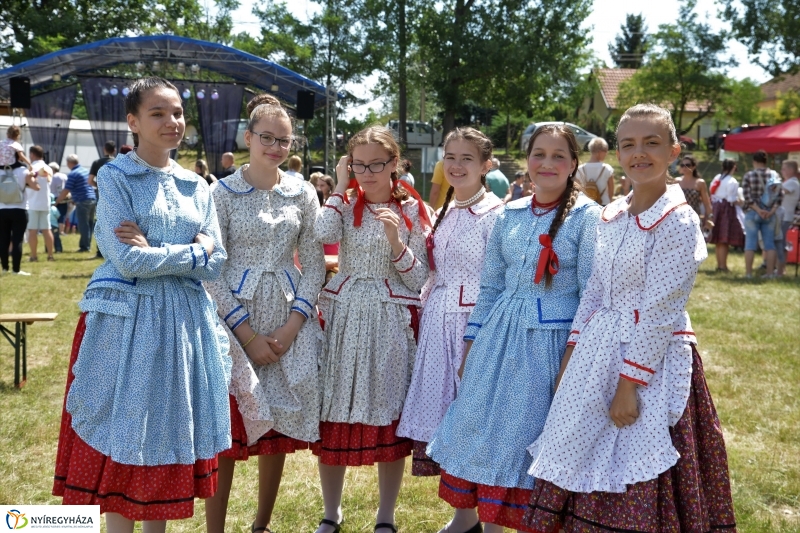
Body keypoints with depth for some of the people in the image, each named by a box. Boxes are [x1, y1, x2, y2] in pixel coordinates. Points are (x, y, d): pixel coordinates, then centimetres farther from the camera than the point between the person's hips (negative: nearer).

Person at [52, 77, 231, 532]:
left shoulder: (196, 187, 11)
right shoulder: (116, 178, -3)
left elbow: (216, 264, 2)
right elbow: (128, 261, -14)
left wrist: (155, 252, -10)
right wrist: (192, 253, -7)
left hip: (184, 321, 5)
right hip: (127, 320, -5)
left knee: (168, 436, 10)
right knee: (122, 442, -1)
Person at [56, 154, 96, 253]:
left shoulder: (73, 174, -10)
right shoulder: (86, 171, 15)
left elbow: (65, 191, -12)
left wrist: (56, 201, -1)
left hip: (82, 201, -8)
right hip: (93, 199, 8)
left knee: (83, 225, -3)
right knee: (90, 224, 12)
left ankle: (84, 246, -2)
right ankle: (87, 245, 17)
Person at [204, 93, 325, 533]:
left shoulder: (303, 194, 5)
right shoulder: (224, 193, -3)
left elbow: (314, 265, 5)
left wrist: (293, 325, -8)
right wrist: (248, 334, -12)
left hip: (289, 322, 3)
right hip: (234, 319, -3)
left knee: (279, 429, 9)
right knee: (226, 431, -2)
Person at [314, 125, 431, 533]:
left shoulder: (411, 210, 1)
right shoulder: (345, 204, 5)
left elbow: (419, 279, -2)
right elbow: (323, 234, -19)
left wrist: (396, 241, -17)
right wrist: (340, 187, -9)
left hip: (391, 320, -1)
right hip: (343, 315, 2)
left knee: (389, 415, 3)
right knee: (335, 412, 4)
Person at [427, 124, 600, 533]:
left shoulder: (587, 216, -7)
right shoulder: (510, 215, 7)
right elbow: (490, 285, 12)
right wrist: (472, 341, 10)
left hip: (552, 341, -5)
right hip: (499, 335, 5)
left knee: (528, 435, 4)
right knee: (479, 424, 11)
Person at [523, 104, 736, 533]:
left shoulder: (678, 223, -14)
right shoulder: (611, 217, 8)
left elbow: (659, 312, -17)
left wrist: (629, 382, -18)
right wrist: (570, 356, 9)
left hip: (652, 356, -7)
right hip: (598, 352, 7)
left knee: (638, 496, 1)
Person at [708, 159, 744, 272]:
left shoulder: (716, 178, 11)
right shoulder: (732, 181, -11)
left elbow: (711, 196, 10)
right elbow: (732, 200, -15)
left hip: (716, 207, 7)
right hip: (726, 209, -7)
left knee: (718, 240, 12)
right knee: (725, 241, -6)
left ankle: (719, 265, 20)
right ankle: (723, 266, -6)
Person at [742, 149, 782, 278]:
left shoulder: (748, 176, -4)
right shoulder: (774, 176, 4)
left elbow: (747, 196, -12)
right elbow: (779, 196, -2)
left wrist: (758, 210, -13)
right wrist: (772, 211, -7)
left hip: (752, 213, -2)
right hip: (769, 214, 2)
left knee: (750, 243, 1)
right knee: (769, 243, 7)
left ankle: (748, 272, 1)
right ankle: (770, 272, 7)